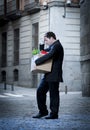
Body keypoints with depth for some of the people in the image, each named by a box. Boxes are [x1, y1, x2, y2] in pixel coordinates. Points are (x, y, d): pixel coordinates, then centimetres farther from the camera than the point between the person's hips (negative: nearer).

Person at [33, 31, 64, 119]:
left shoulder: (57, 46, -14)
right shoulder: (52, 46, 19)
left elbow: (49, 55, -28)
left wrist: (36, 62, -23)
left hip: (54, 76, -10)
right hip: (48, 75, 10)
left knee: (53, 94, -3)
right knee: (40, 91, 7)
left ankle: (54, 114, 5)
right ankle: (43, 111, 15)